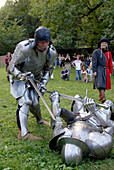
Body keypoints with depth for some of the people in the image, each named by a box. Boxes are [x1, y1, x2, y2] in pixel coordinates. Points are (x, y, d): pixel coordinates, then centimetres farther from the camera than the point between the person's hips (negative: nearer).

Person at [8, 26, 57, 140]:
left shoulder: (51, 52, -16)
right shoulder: (24, 48, -33)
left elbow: (49, 69, 1)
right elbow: (11, 67, -24)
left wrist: (43, 82, -12)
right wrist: (22, 76, -41)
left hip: (35, 79, 5)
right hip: (20, 79, -5)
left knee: (35, 102, 14)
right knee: (25, 102, -21)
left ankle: (40, 120, 46)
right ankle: (23, 133, -21)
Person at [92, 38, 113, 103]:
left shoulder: (108, 53, 16)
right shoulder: (96, 52, 2)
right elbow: (94, 62, -4)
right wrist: (94, 71, -13)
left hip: (106, 71, 6)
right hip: (99, 70, -5)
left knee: (104, 84, 6)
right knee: (101, 84, -14)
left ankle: (100, 97, 18)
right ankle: (103, 98, -21)